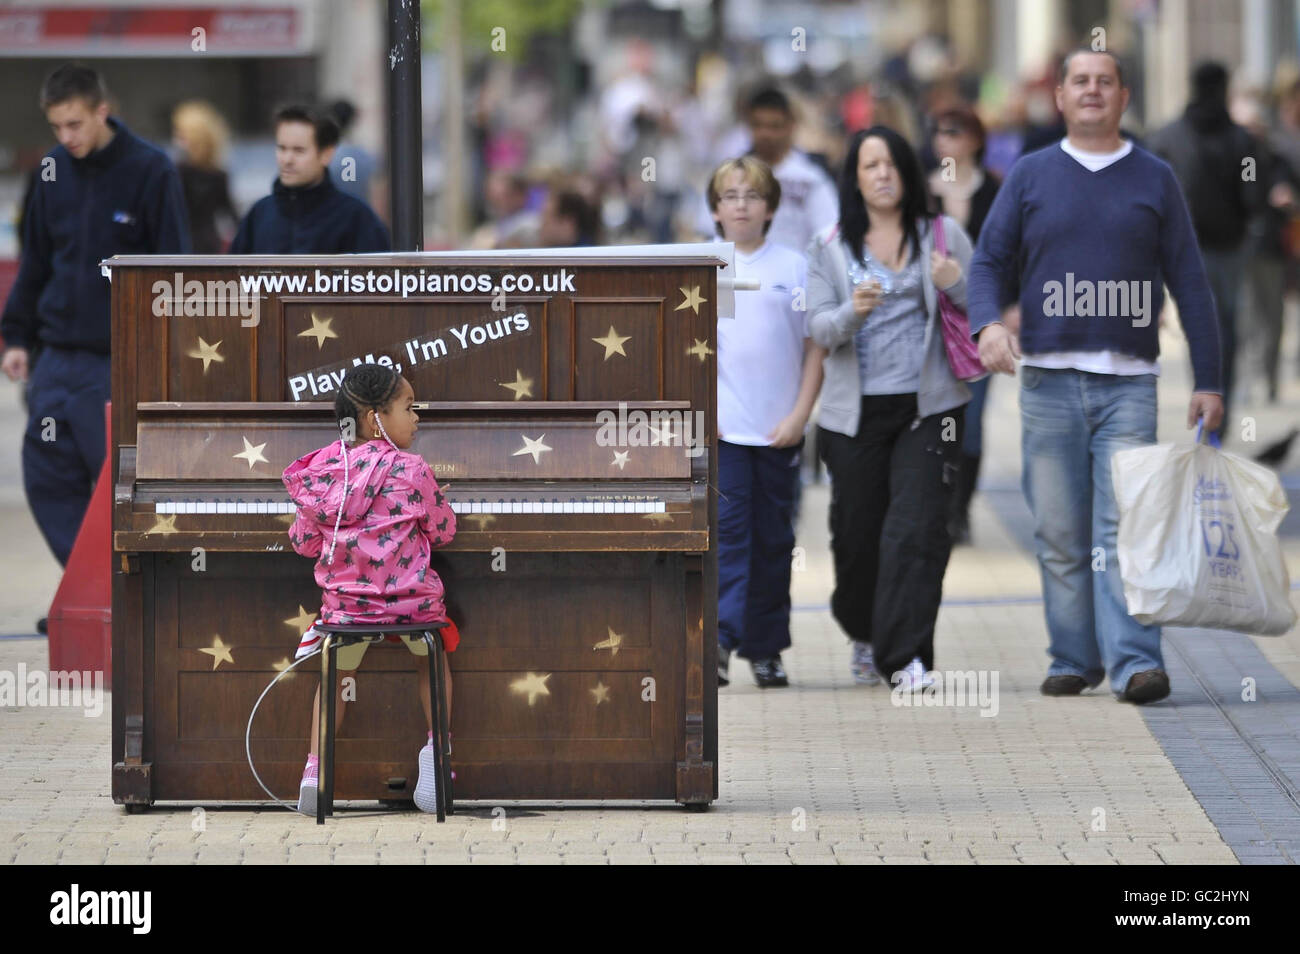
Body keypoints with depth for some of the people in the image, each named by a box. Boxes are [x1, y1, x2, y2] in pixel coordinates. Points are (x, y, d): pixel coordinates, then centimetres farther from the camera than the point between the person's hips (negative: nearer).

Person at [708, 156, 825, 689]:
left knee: (773, 539, 6)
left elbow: (816, 346, 5)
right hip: (721, 428, -1)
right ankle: (719, 638, -18)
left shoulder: (794, 269, 5)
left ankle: (765, 649, 14)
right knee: (726, 530, -12)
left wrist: (799, 415, -3)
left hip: (779, 431, 1)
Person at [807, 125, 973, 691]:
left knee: (915, 529, -13)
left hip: (927, 407, -1)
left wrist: (956, 287, -14)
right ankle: (865, 634, 32)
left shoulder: (943, 236, 7)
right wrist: (852, 312, -21)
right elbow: (818, 326, 0)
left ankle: (907, 657, -14)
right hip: (855, 411, 1)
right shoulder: (831, 248, 8)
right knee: (857, 533, 6)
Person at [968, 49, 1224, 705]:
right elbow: (989, 261, 8)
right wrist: (987, 323, -14)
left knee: (1124, 528, -11)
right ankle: (1074, 661, 12)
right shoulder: (1030, 176, 10)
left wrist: (1208, 381, 4)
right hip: (1048, 382, 1)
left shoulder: (1154, 180, 9)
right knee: (1060, 537, 4)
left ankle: (1134, 662, -18)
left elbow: (1189, 283, 10)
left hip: (1128, 383, -1)